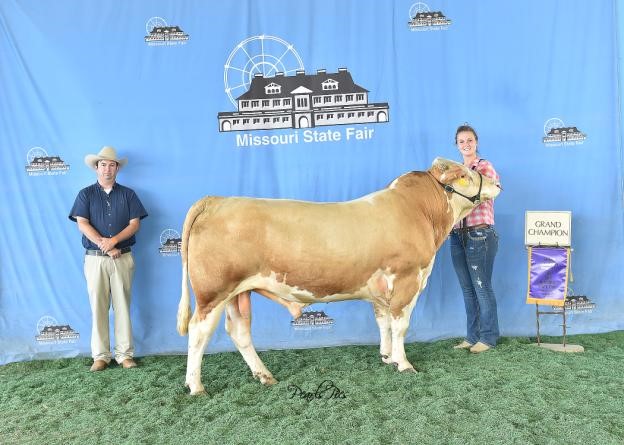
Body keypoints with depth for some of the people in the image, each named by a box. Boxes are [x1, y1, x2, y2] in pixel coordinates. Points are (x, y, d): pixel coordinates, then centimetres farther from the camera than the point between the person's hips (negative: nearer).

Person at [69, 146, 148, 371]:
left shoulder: (127, 194, 10)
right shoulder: (86, 194, 8)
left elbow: (135, 223, 1)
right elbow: (82, 224, -3)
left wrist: (114, 240, -14)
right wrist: (103, 245, -13)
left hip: (123, 258, 0)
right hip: (95, 258, 0)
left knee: (122, 306, 3)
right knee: (98, 307, 3)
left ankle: (125, 354, 9)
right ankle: (100, 355, 12)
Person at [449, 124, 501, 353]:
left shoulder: (485, 167, -2)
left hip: (480, 235, -6)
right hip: (457, 237, 6)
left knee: (482, 288, 1)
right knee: (467, 289, 13)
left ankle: (488, 337, 16)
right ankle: (472, 336, 24)